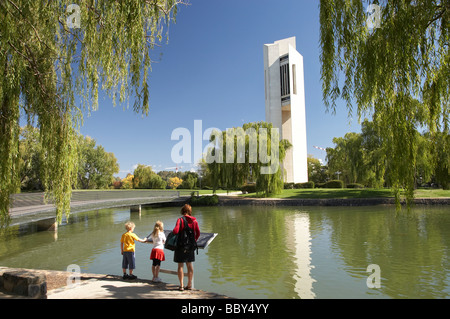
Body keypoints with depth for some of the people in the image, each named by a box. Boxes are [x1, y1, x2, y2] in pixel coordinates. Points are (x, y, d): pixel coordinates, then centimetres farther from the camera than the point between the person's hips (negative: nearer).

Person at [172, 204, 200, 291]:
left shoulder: (180, 220, -11)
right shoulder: (194, 220, 1)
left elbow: (176, 231, -23)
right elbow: (198, 233, 1)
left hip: (181, 245, -4)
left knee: (180, 265, 5)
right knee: (189, 265, 14)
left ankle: (181, 285, 7)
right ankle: (189, 285, 20)